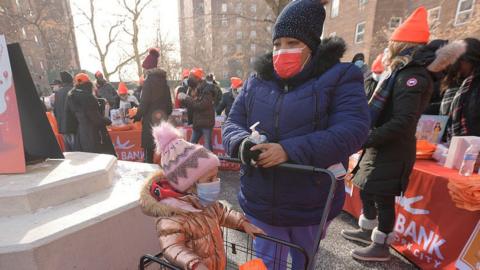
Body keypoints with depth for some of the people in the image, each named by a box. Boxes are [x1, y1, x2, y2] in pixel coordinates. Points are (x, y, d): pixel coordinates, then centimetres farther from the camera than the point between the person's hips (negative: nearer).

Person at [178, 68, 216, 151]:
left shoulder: (207, 90, -10)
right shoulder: (195, 89, 14)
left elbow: (202, 105, -22)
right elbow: (191, 107, 14)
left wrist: (187, 99, -17)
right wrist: (183, 99, -3)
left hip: (206, 123, -8)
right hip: (197, 123, 8)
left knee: (207, 145, -7)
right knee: (192, 144, 12)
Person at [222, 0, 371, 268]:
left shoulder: (339, 77, -8)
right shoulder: (256, 82, 3)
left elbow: (352, 130, -20)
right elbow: (232, 123, 3)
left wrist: (289, 150, -30)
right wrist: (243, 143, -21)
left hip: (312, 206, -1)